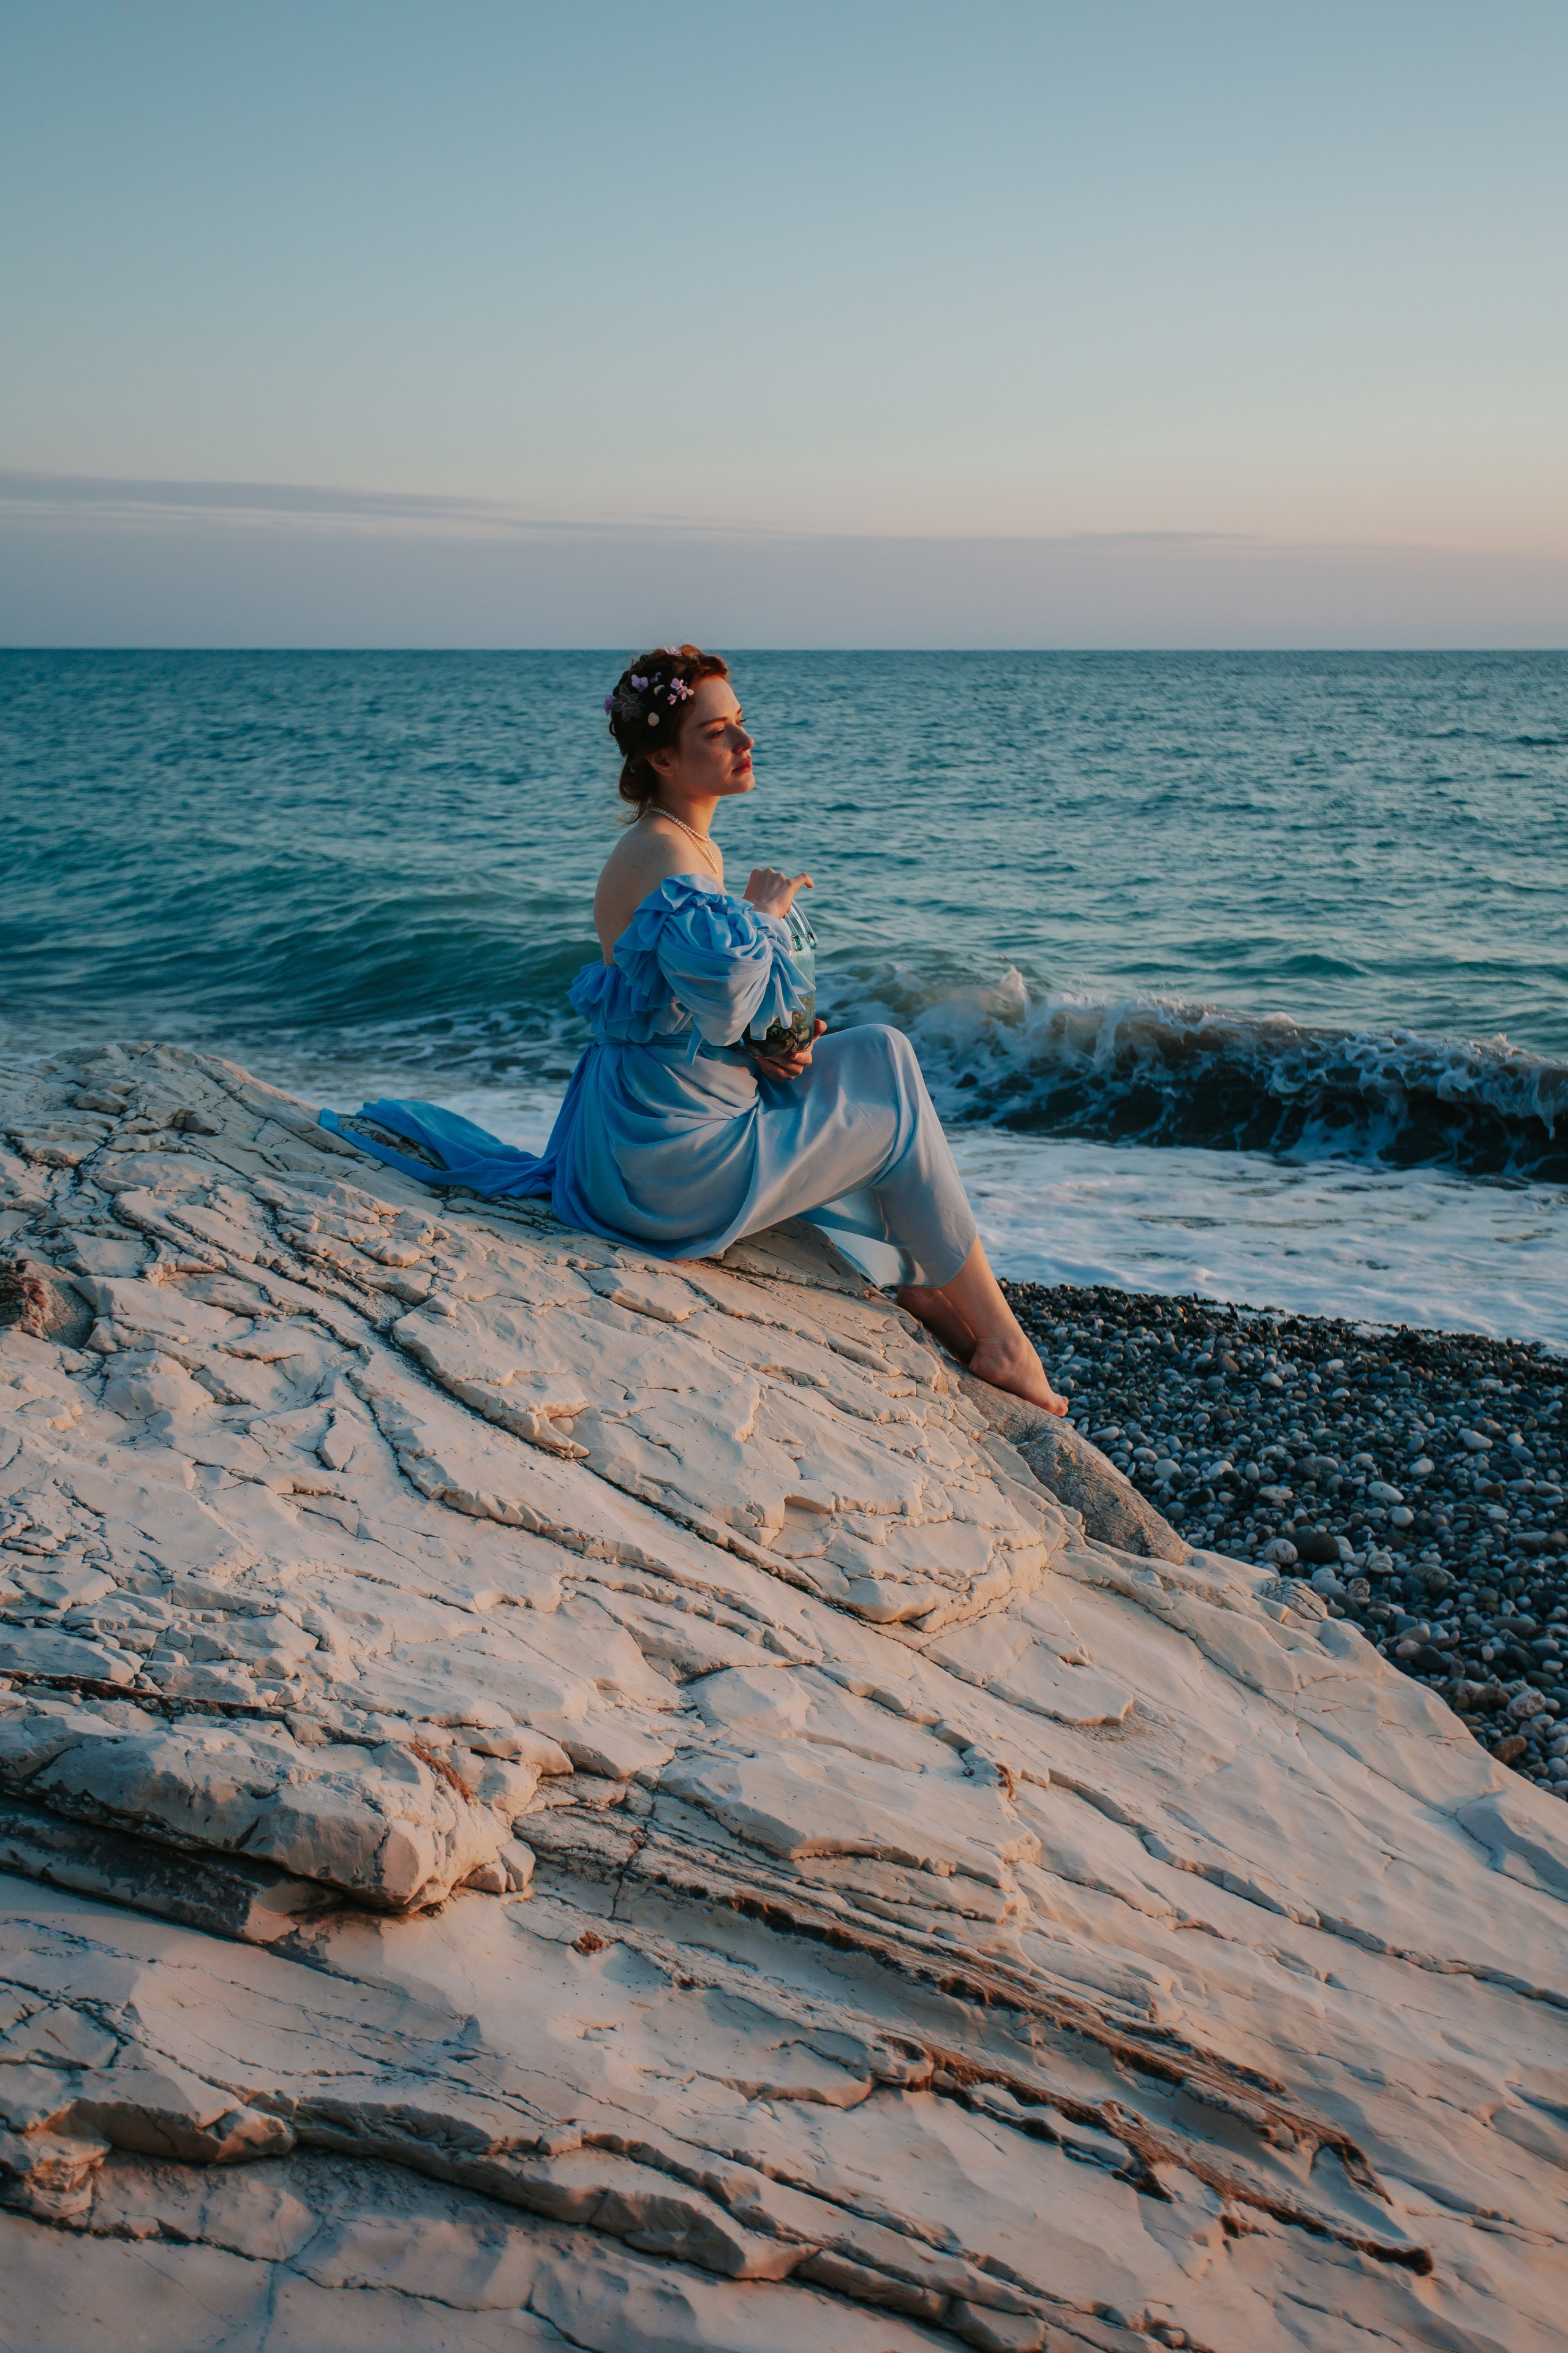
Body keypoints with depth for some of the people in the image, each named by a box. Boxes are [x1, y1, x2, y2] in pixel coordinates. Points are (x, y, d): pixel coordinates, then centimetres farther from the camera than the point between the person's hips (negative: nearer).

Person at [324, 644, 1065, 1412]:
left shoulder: (697, 847, 10)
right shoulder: (664, 860, -22)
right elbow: (727, 991, -33)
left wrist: (767, 1047, -1)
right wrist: (766, 913, -15)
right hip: (675, 1156, -9)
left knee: (881, 1055, 13)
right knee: (899, 1118, 2)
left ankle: (924, 1292, 20)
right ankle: (999, 1341, 17)